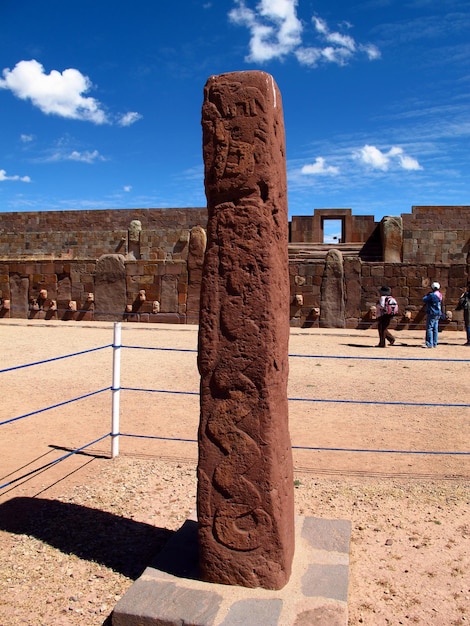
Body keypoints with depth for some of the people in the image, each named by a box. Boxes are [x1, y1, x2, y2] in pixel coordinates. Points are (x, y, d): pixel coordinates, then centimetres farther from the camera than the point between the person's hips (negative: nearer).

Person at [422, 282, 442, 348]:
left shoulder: (432, 295, -17)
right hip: (437, 314, 8)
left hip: (431, 313, -8)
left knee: (429, 328, -5)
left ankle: (430, 344, -7)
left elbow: (424, 300, -12)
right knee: (435, 329, 11)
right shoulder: (439, 295, 10)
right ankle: (434, 343, 15)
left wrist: (427, 294, 2)